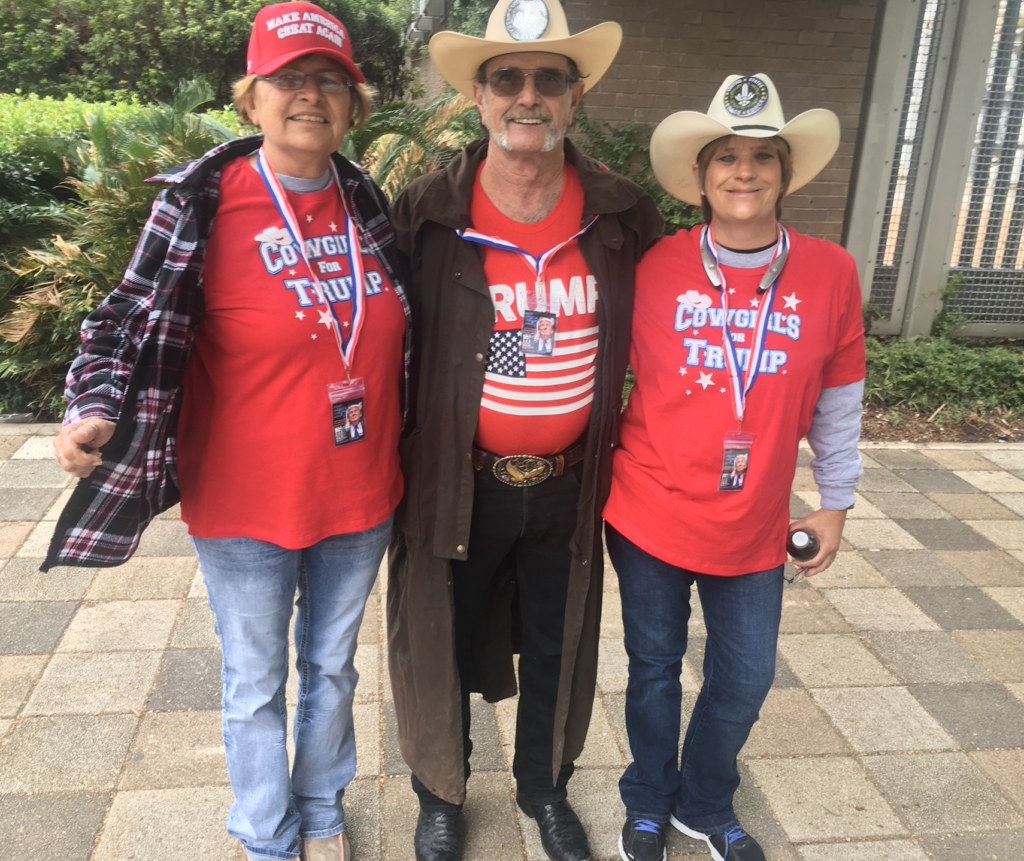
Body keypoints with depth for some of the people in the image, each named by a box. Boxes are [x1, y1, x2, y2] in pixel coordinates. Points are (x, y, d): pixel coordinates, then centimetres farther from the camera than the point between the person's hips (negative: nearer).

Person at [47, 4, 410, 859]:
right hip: (245, 503, -4)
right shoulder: (202, 202, -12)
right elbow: (138, 321, -8)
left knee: (332, 667, 22)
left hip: (359, 497, 4)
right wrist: (95, 407, -25)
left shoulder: (367, 201, 2)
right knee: (256, 683, 15)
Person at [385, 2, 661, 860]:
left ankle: (546, 790, 49)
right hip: (455, 486, -2)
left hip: (567, 489, 2)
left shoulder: (625, 218, -5)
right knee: (442, 649, 17)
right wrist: (395, 460, -7)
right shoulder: (425, 214, -12)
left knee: (558, 652, 21)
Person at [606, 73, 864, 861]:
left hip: (753, 528, 2)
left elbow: (839, 400, 3)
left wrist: (835, 502, 9)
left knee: (745, 680, 15)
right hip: (649, 519, -1)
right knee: (655, 668, 17)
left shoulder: (830, 273, -7)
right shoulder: (656, 267, -10)